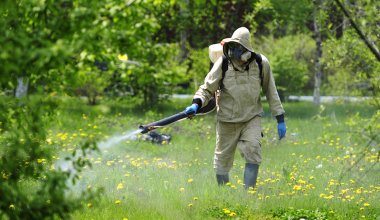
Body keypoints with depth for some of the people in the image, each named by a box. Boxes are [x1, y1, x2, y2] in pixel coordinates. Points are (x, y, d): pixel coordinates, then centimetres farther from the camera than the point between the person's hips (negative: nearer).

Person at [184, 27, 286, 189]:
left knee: (253, 152, -20)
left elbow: (271, 92, 4)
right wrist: (196, 104, -26)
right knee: (222, 159, 8)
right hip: (227, 120, 0)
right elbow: (207, 88, -6)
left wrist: (280, 119, 5)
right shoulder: (223, 63, -12)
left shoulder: (261, 64, -8)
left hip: (252, 118, 0)